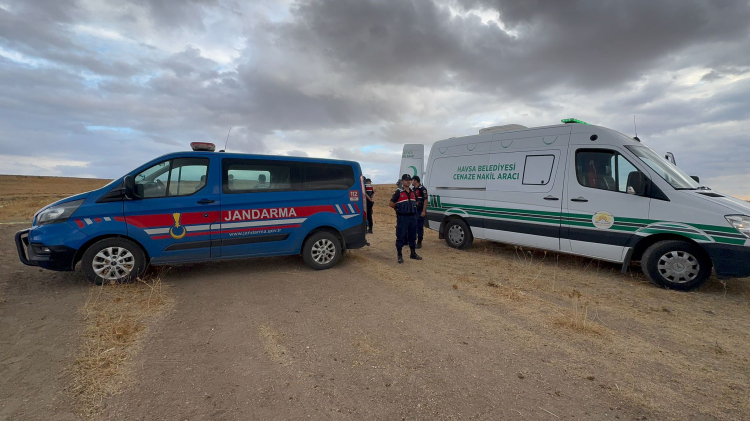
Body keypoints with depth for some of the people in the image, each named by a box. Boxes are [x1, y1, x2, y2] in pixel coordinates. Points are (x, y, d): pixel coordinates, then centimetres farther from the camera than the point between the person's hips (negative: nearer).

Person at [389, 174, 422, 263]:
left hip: (412, 216, 6)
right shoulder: (399, 192, -7)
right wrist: (399, 208, 0)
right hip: (402, 217, -6)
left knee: (412, 236, 14)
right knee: (401, 236, -2)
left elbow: (416, 202, 27)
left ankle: (413, 253, 27)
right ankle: (400, 255, 7)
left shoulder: (413, 192, 11)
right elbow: (391, 204, -8)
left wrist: (412, 208, 12)